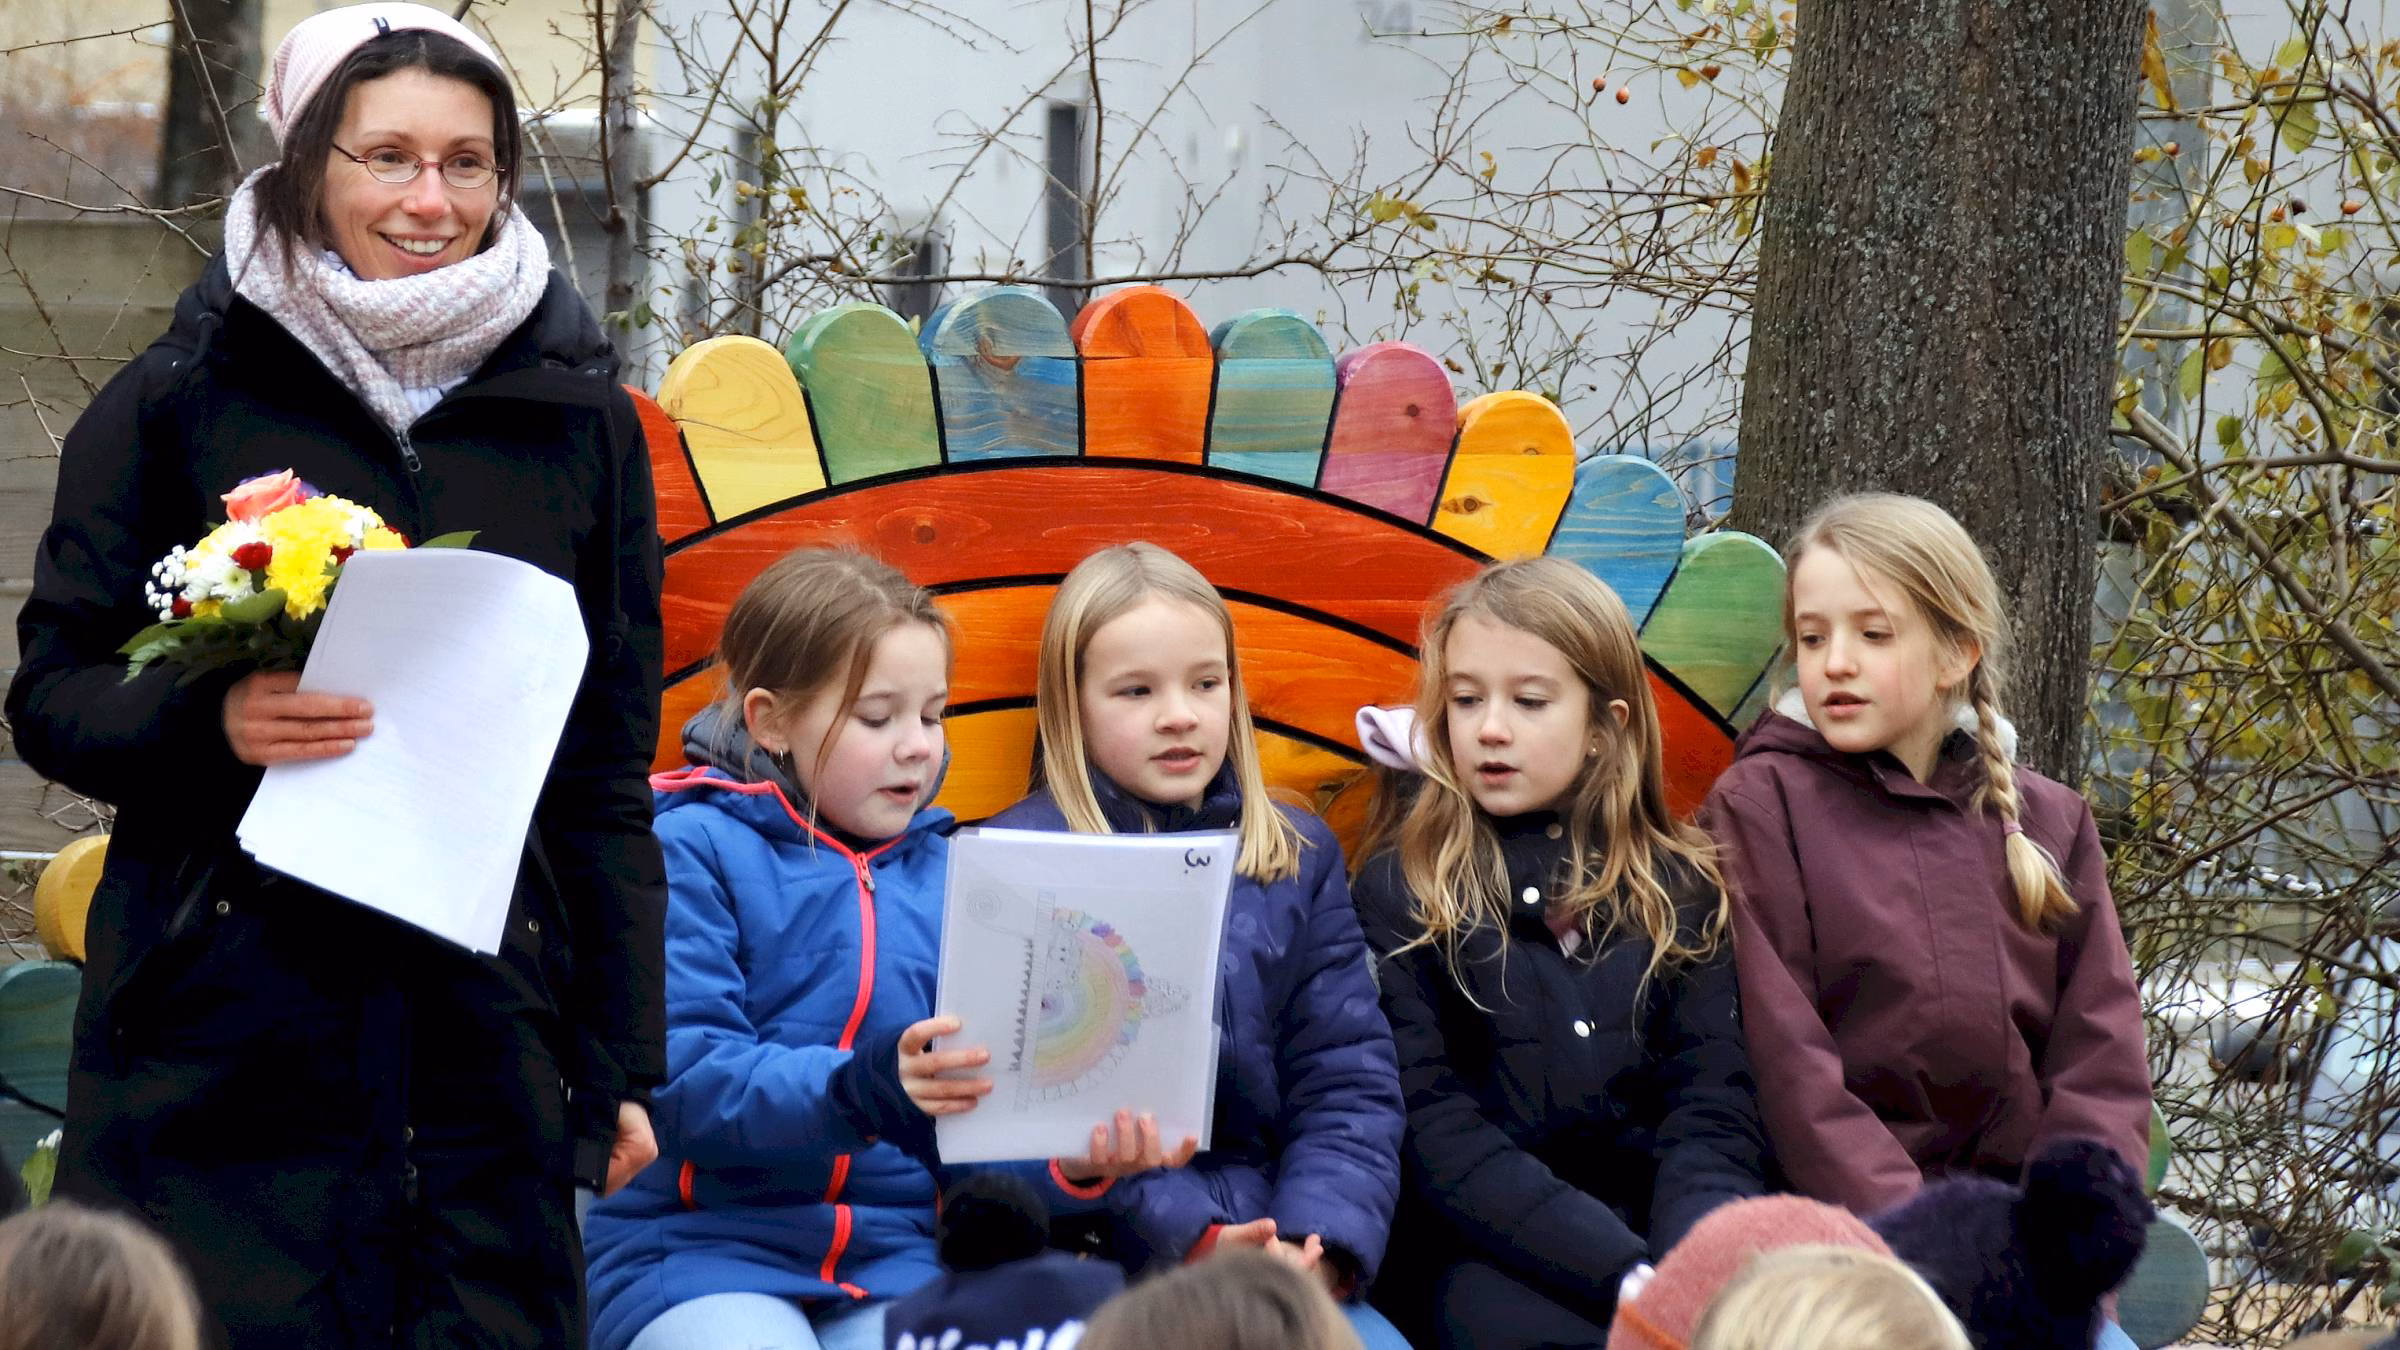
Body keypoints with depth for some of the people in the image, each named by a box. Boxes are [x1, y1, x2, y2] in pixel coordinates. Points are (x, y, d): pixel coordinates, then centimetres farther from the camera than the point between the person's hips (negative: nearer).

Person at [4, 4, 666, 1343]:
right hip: (224, 1021, -2)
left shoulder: (579, 417, 9)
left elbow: (609, 766, 13)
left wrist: (622, 1061, 10)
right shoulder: (182, 396, 3)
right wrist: (210, 720, -17)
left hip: (489, 1023, 2)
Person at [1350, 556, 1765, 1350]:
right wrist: (1634, 1278, -18)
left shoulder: (1682, 891, 15)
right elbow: (1438, 1137, -4)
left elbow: (1711, 1115, 4)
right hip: (1487, 1254, -2)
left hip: (1660, 1227, 2)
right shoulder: (1399, 897, 7)